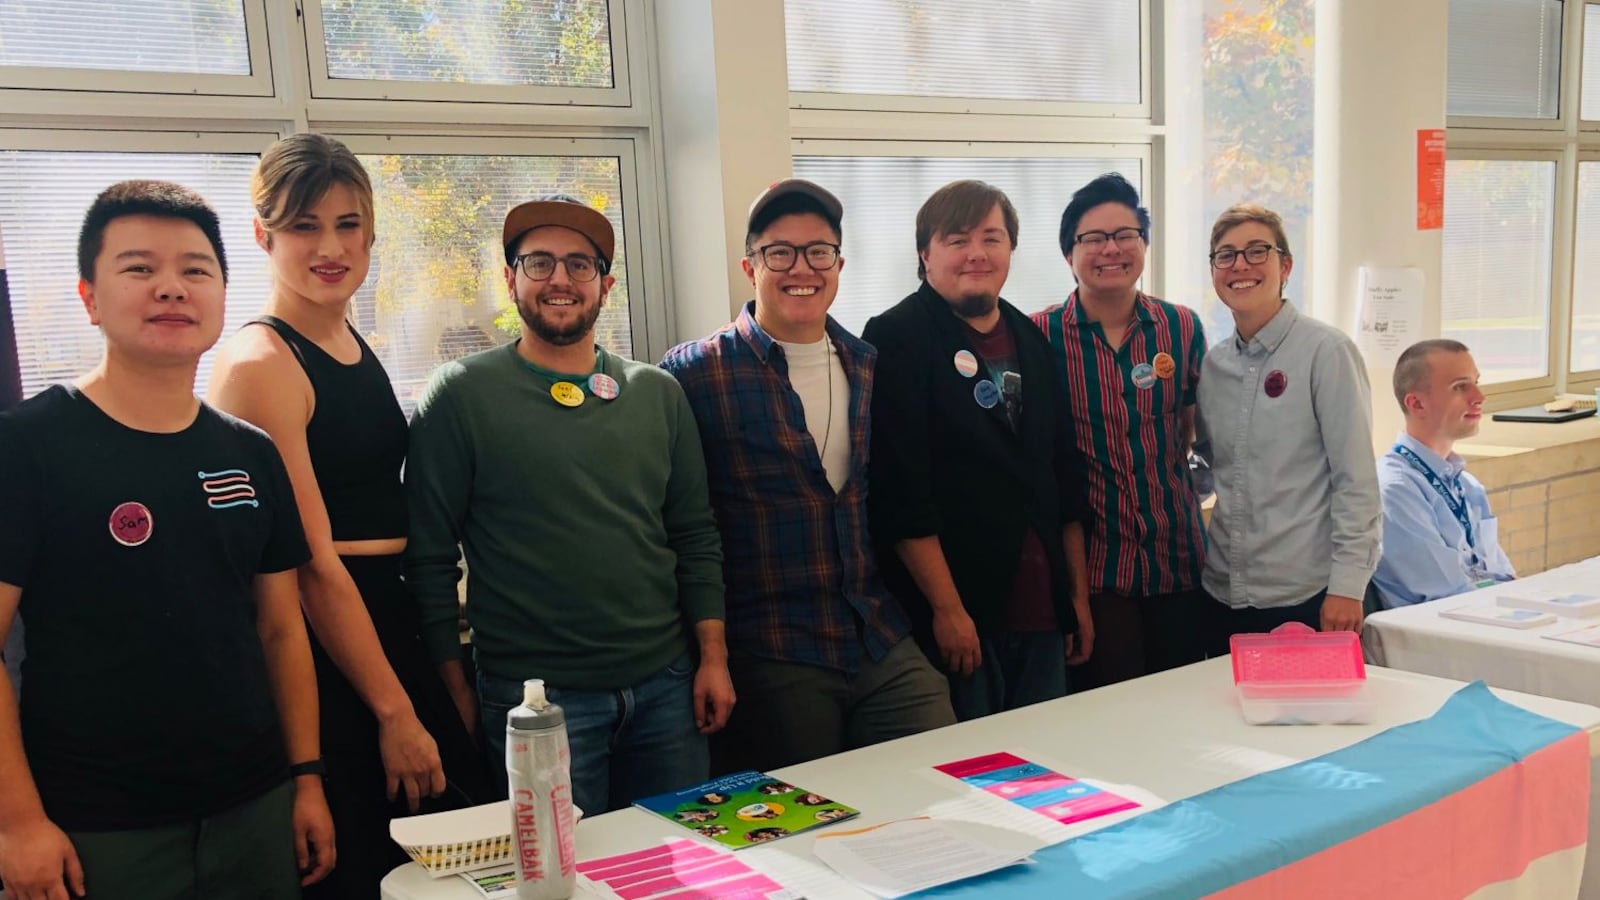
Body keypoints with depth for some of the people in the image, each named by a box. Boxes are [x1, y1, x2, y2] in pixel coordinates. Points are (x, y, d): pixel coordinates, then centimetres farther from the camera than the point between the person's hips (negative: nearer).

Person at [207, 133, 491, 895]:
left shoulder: (360, 349, 12)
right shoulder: (259, 364, -14)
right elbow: (313, 564, -16)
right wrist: (396, 712, -14)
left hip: (394, 628, 8)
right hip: (321, 657, -8)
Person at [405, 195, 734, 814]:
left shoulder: (658, 393, 7)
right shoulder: (461, 396, -4)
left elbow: (695, 536, 9)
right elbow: (430, 558, -4)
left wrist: (713, 658, 3)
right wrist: (455, 694, -6)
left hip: (666, 687, 4)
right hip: (535, 696, -4)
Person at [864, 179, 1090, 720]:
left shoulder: (1030, 341, 13)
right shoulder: (896, 340, -8)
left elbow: (1066, 477, 16)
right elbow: (901, 493, -15)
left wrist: (1078, 596, 13)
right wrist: (946, 608, -17)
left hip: (1040, 615, 7)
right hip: (953, 616, -6)